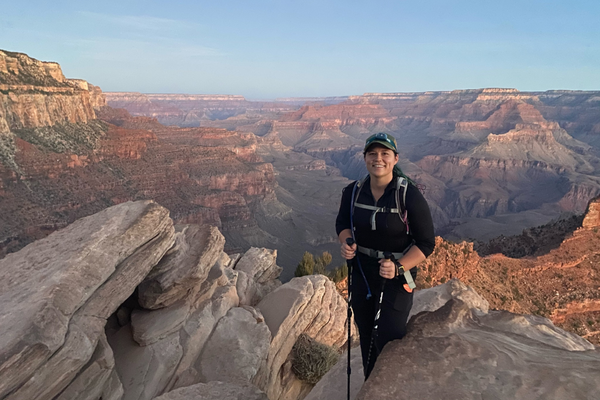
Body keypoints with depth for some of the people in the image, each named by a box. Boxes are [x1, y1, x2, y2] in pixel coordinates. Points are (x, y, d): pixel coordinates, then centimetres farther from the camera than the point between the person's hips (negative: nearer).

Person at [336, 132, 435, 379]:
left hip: (396, 276, -4)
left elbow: (426, 243, -14)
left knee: (388, 343, 3)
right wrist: (346, 243, -12)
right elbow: (342, 223, 10)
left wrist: (398, 268, -27)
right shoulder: (353, 191, -7)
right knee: (366, 337, 23)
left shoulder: (410, 196, -19)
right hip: (361, 273, 5)